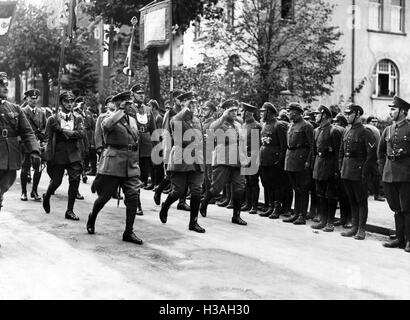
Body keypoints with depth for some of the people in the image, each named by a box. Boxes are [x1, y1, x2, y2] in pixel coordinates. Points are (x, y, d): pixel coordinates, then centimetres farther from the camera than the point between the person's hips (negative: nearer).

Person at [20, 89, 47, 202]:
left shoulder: (41, 112, 14)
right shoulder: (22, 111, 1)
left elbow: (46, 127, 14)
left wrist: (41, 135, -2)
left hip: (38, 143, 3)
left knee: (38, 169, 0)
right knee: (25, 169, 0)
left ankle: (34, 191, 12)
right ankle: (24, 192, 11)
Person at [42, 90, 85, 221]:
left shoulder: (78, 119, 9)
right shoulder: (53, 120, 1)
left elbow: (82, 133, -7)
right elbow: (49, 139, -1)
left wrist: (68, 133, -17)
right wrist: (49, 158, -5)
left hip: (74, 155, 2)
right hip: (58, 155, -2)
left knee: (75, 181, -4)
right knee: (56, 181, 4)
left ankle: (70, 211, 7)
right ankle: (46, 197, 38)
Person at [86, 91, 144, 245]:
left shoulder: (132, 118, 15)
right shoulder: (110, 118, -5)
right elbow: (107, 124, -31)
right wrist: (122, 110, -25)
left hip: (131, 165, 5)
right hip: (113, 163, -5)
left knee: (133, 196, -5)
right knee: (104, 196, 5)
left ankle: (129, 232, 3)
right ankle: (92, 218, 35)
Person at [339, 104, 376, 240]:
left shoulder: (365, 132, -10)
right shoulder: (347, 131, 13)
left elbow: (371, 154, -14)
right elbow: (341, 151, 19)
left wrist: (364, 172, -17)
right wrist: (341, 167, 10)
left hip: (358, 172, -7)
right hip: (346, 172, 7)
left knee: (361, 201, 1)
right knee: (352, 201, 13)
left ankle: (361, 229, 7)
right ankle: (354, 227, 21)